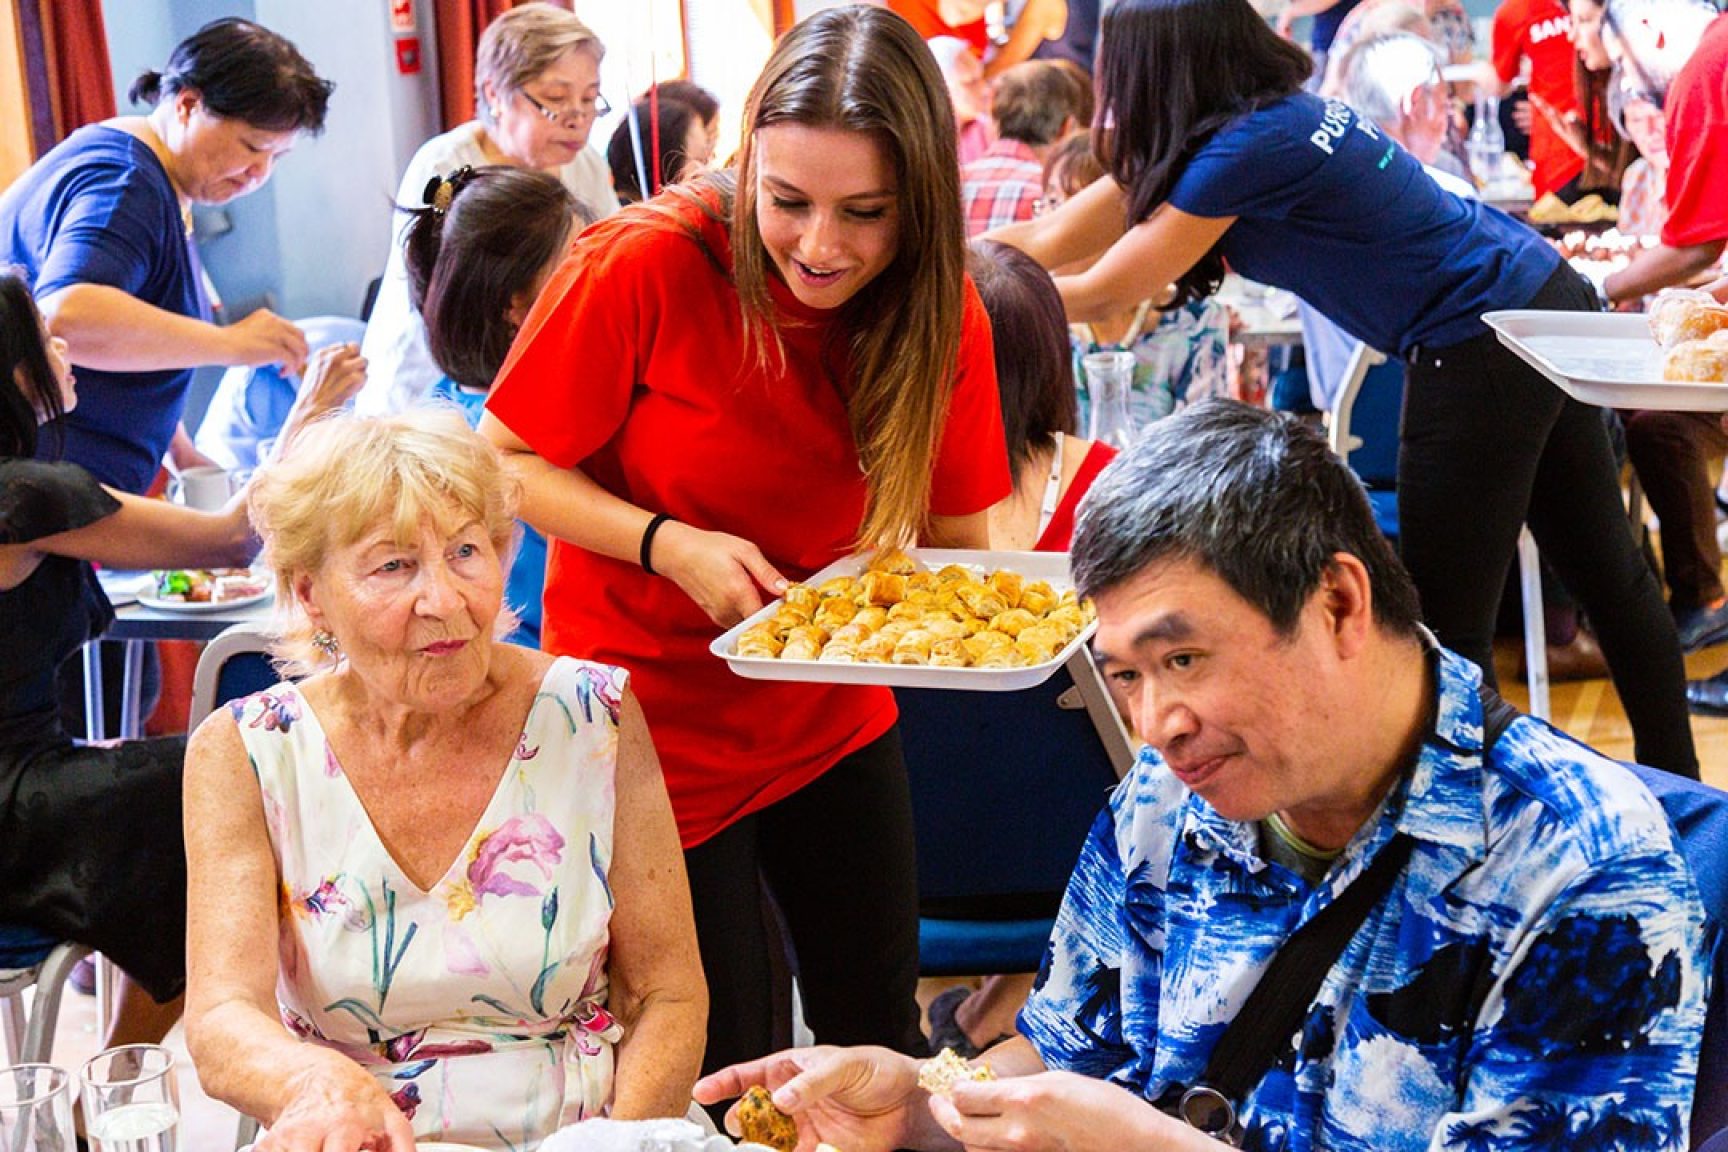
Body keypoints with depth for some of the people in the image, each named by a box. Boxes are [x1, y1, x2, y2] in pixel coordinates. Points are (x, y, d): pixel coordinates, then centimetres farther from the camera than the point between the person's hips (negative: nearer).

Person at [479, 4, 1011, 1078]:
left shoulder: (939, 310, -10)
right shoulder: (649, 265, -23)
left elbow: (961, 532, -3)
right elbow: (507, 462, -14)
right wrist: (669, 545, -28)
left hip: (836, 718, 4)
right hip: (660, 724, -4)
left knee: (879, 1030, 16)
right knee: (721, 1070, 8)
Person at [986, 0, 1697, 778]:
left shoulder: (1249, 149, -20)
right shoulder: (1270, 113, 7)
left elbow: (1100, 294, -13)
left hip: (1481, 354, -10)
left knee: (1447, 626, -2)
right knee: (1608, 576, 19)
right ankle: (1675, 788, 33)